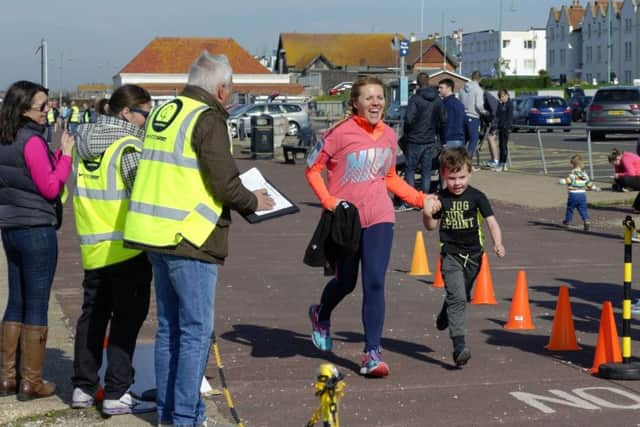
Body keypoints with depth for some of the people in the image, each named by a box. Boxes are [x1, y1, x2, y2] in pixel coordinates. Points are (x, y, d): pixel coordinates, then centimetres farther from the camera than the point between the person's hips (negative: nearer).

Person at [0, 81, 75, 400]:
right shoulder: (32, 142, -16)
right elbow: (51, 188, -15)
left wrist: (58, 154, 8)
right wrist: (66, 155, -8)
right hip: (37, 229, -8)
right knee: (36, 306, 0)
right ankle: (31, 382, 6)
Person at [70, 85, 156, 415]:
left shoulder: (85, 142, 10)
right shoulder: (128, 145, -14)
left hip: (93, 247, 7)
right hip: (128, 246, -7)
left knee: (92, 316, 16)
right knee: (126, 319, -1)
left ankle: (83, 387, 20)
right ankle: (117, 394, -2)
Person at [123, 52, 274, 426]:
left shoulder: (164, 112, 14)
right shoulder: (208, 119, -12)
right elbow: (225, 184, -17)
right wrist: (254, 202, 2)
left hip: (153, 232, 8)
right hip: (189, 238, -8)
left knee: (169, 326, 16)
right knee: (196, 331, -2)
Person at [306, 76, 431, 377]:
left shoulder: (388, 136, 4)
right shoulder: (340, 133, -11)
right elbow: (312, 168, -4)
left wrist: (420, 199, 8)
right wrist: (328, 201, -15)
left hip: (379, 218, 3)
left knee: (375, 283, -8)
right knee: (346, 282, 12)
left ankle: (372, 354, -4)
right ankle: (321, 316, 47)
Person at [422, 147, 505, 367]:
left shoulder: (477, 197, -6)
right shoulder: (441, 199, -2)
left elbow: (491, 221, -11)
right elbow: (431, 226, 8)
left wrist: (497, 243, -27)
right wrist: (428, 213, -14)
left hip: (473, 255, 2)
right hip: (450, 255, -2)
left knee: (461, 297, 18)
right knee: (457, 298, -16)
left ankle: (443, 319, 51)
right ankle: (459, 346, -20)